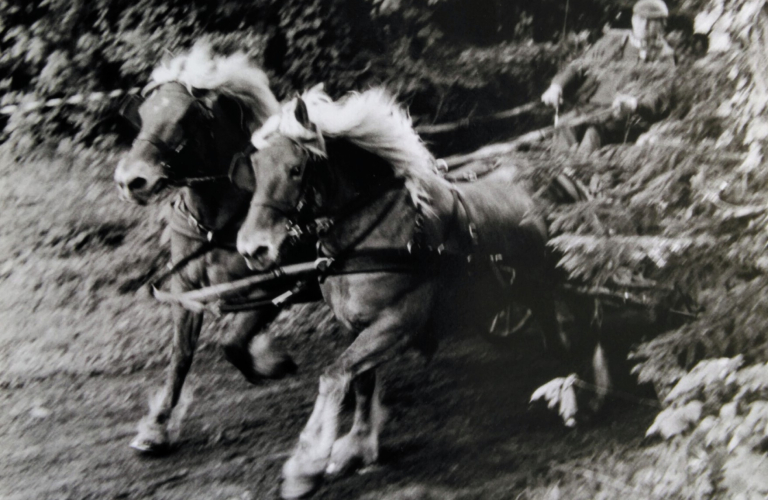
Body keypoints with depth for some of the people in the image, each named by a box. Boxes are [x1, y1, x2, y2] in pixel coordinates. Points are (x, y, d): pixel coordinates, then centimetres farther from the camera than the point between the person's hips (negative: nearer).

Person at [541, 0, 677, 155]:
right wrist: (556, 86, 1)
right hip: (591, 106, 3)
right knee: (564, 124, -31)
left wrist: (634, 102, -26)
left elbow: (660, 98, -3)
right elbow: (579, 66, 22)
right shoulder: (612, 40, 22)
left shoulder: (663, 56, 12)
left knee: (596, 126, -38)